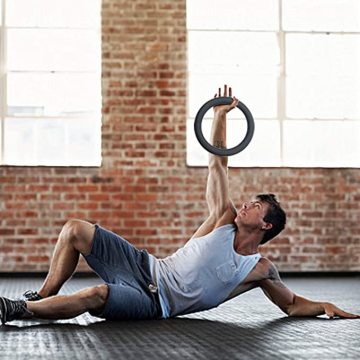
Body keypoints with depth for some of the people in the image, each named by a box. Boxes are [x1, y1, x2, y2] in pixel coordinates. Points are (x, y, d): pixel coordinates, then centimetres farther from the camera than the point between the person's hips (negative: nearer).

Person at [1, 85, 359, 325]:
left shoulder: (261, 270, 0)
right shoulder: (224, 220, 7)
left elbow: (292, 304, 9)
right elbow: (217, 165, 5)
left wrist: (328, 306, -9)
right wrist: (220, 116, 1)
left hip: (153, 304, -5)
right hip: (145, 267, 5)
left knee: (96, 295, -37)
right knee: (74, 229, -11)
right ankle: (41, 297, 4)